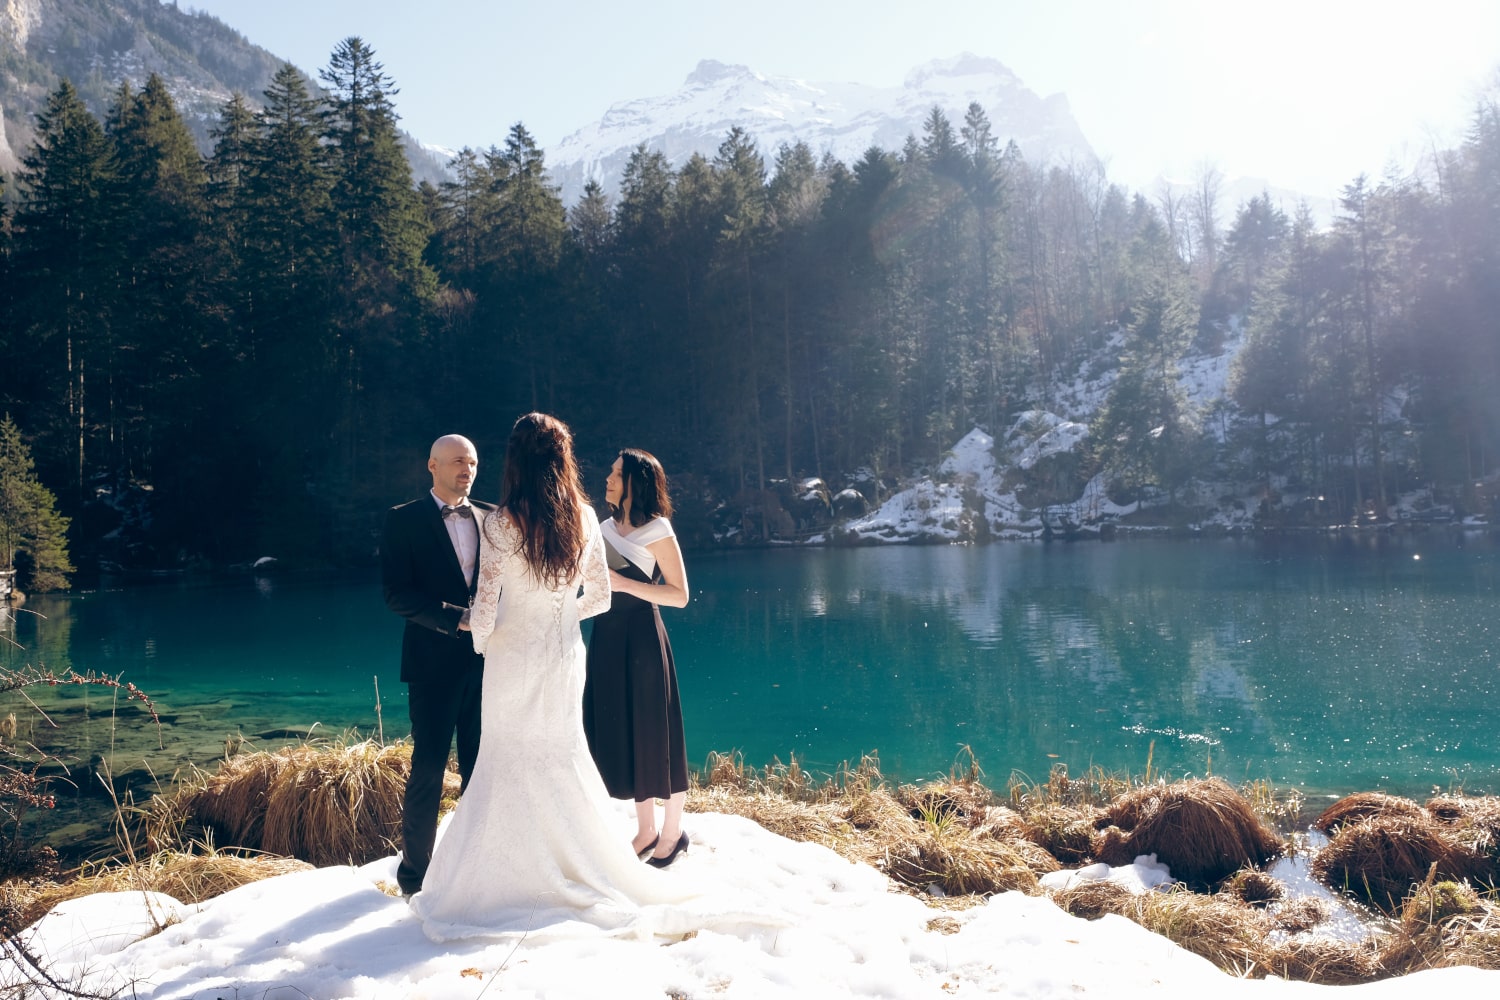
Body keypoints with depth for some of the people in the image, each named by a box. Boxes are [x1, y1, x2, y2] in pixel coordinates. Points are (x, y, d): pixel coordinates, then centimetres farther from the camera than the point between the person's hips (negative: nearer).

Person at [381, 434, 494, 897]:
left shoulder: (491, 518, 11)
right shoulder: (404, 520, -1)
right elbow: (396, 593, -9)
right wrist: (456, 619, -18)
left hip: (486, 660, 4)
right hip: (434, 662, -3)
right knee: (427, 769, 1)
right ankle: (414, 872, 16)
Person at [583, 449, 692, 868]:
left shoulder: (657, 531, -10)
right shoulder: (606, 528, 10)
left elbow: (680, 595, -13)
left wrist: (623, 583, -20)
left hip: (641, 638, -7)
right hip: (607, 637, 7)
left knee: (654, 735, 2)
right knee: (621, 734, 12)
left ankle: (672, 832, 18)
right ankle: (645, 830, 26)